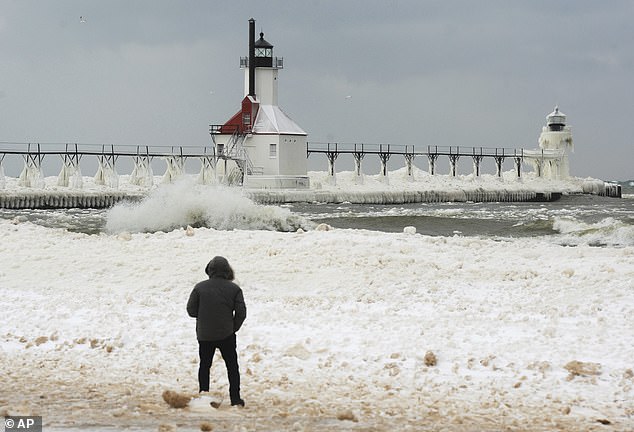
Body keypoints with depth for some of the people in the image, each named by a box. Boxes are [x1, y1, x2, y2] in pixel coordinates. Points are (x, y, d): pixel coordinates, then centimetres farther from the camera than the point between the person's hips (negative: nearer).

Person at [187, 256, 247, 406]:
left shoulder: (200, 287, -8)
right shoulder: (234, 289, -8)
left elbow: (191, 310, -4)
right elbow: (241, 312, -8)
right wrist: (234, 327, 8)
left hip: (204, 335, 0)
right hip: (226, 335, 0)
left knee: (204, 366, 15)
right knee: (232, 366, 12)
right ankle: (235, 398, 9)